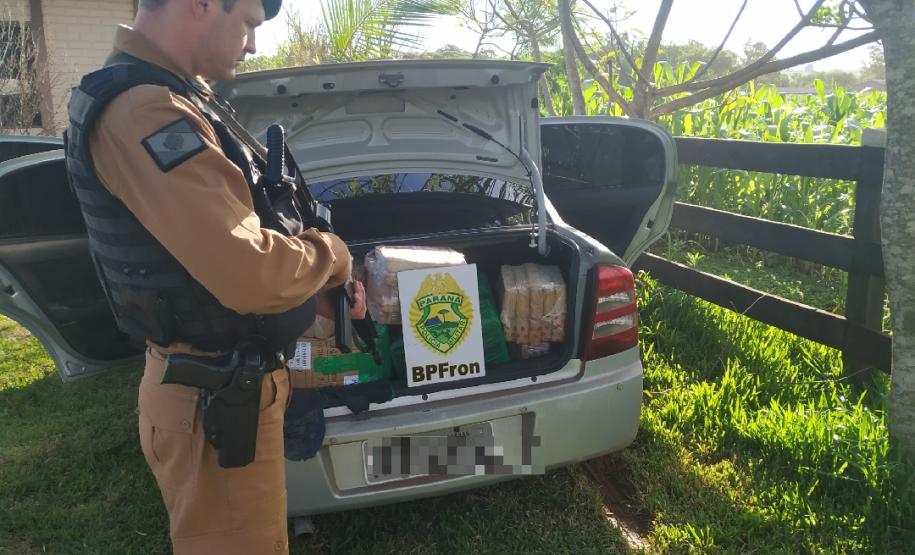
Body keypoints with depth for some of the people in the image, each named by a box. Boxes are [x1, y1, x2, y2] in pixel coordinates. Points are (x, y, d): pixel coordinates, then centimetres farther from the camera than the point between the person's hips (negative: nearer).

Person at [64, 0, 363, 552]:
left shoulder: (176, 99, 9)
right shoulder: (146, 112, -26)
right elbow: (253, 275, -34)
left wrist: (326, 282, 10)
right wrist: (333, 255, -13)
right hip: (215, 400, -10)